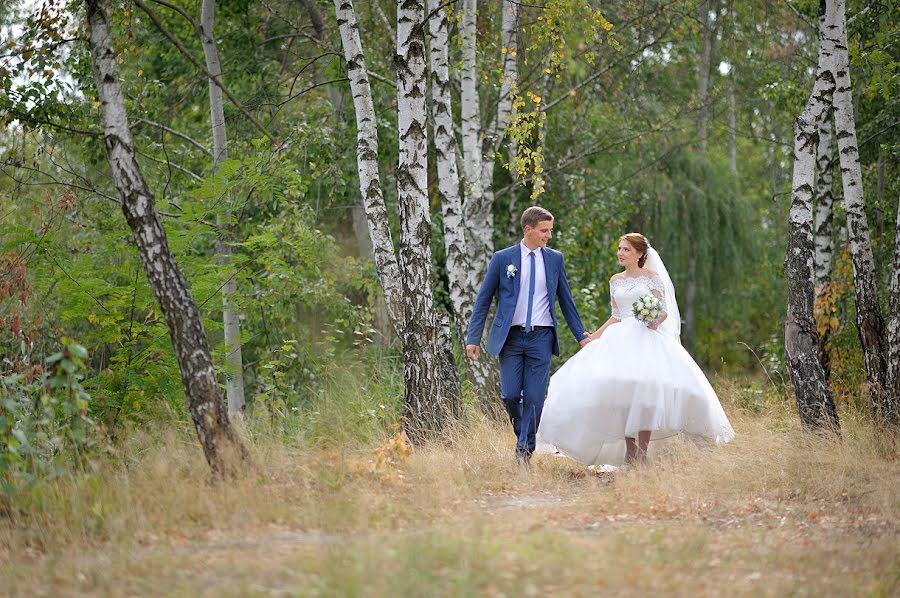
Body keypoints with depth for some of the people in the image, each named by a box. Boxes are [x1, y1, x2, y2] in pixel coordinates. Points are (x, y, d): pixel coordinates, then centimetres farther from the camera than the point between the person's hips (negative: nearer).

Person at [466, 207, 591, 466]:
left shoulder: (555, 259, 7)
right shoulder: (503, 259, 1)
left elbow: (565, 299, 15)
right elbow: (483, 300, 4)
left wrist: (581, 335, 13)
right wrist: (473, 338, -1)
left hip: (541, 338, 1)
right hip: (511, 337, -1)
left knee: (534, 398, -3)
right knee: (510, 395, -5)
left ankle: (525, 448, 7)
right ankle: (522, 433, 23)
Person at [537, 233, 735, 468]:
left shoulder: (652, 277, 3)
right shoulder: (616, 281, 16)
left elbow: (663, 311, -1)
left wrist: (656, 321, -22)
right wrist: (593, 337, 13)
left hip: (646, 338, -4)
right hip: (621, 338, 4)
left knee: (644, 391, -16)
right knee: (620, 390, -11)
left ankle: (642, 451, -12)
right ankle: (629, 449, -6)